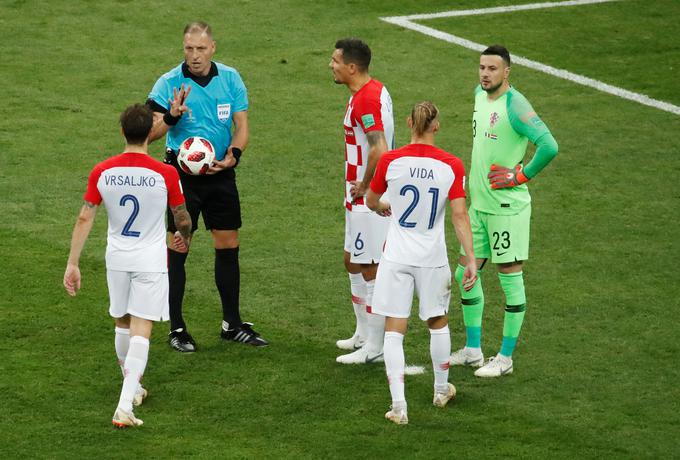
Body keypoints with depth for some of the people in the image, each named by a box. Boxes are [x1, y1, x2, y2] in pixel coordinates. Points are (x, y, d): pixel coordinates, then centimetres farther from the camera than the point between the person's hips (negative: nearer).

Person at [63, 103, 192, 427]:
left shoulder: (102, 172, -6)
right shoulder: (165, 174, -13)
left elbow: (84, 219, -4)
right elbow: (182, 219, 1)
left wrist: (72, 264, 1)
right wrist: (184, 235, 24)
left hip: (117, 258, 3)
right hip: (151, 261, -3)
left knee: (122, 324, 21)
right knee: (141, 331, -3)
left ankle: (131, 387, 37)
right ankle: (125, 404, -15)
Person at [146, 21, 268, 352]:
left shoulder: (230, 78, 0)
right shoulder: (169, 83, -9)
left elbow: (241, 125, 3)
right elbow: (152, 133, -12)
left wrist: (232, 156, -15)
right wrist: (171, 116, -32)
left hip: (221, 173, 3)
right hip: (182, 173, -3)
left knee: (228, 246, 8)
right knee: (177, 249, -1)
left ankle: (232, 324, 20)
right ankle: (176, 328, 8)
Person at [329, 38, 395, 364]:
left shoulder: (366, 100, -21)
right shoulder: (374, 91, 12)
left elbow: (379, 149, -32)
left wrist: (364, 186, -19)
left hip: (368, 199, -11)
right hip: (359, 199, 11)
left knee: (371, 270, -3)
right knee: (352, 262, 20)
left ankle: (374, 349, 3)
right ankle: (363, 334, 30)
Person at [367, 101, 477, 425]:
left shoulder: (390, 161, -7)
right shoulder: (451, 166, -8)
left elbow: (371, 202, 8)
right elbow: (459, 215, -12)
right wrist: (471, 259, -8)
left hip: (396, 257, -1)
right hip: (432, 259, 1)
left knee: (394, 330, 3)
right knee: (438, 323, 22)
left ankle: (398, 406, -6)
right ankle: (442, 390, 39)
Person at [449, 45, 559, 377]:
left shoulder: (514, 106, -19)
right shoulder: (479, 94, 8)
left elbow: (549, 146, -28)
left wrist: (521, 175, -18)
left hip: (507, 206, -9)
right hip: (478, 203, 9)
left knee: (510, 276, 0)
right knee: (466, 274, 13)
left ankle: (505, 358, 7)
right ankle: (473, 350, 25)